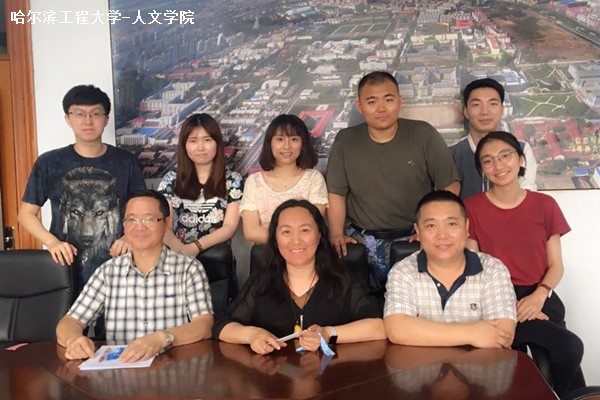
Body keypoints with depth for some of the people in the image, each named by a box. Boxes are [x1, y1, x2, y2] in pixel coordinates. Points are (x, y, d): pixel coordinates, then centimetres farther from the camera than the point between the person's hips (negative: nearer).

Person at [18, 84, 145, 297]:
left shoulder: (126, 162, 3)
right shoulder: (49, 163, 1)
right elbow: (26, 213, 6)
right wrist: (52, 242, -10)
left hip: (116, 269, 0)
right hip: (66, 269, 0)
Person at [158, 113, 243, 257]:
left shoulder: (233, 180, 6)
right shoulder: (171, 180, 8)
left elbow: (230, 227, -1)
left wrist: (196, 247, -18)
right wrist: (180, 249, -23)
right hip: (178, 254, 1)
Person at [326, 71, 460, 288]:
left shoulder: (424, 135, -1)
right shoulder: (345, 141, 4)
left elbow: (450, 186, 1)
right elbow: (336, 193, 6)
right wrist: (337, 235, -7)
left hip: (412, 238, -1)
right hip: (360, 240, 1)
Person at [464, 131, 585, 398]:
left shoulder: (545, 205, 7)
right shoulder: (471, 208, 0)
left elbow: (556, 266, 8)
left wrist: (539, 296, -13)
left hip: (539, 298, 3)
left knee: (565, 352, -26)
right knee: (569, 347, -26)